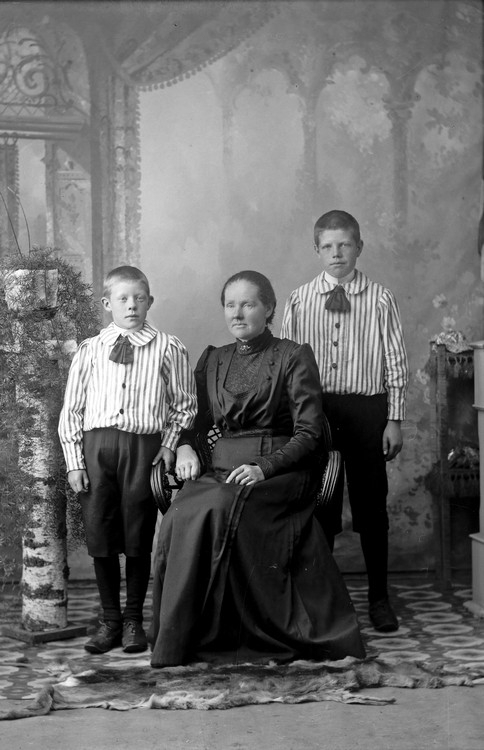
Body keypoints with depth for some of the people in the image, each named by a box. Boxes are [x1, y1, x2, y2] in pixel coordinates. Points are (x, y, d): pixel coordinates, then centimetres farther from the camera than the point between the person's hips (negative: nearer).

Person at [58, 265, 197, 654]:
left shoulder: (167, 349, 4)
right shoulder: (90, 350, 9)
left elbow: (184, 404, 6)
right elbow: (71, 408, 9)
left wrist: (170, 447, -5)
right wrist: (74, 460, 2)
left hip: (144, 445, -2)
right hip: (96, 444, 2)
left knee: (138, 538, 3)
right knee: (100, 535, 5)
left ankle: (133, 621, 18)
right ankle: (110, 620, 18)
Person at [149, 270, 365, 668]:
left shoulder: (294, 357, 1)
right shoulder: (213, 360, 18)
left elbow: (308, 434, -5)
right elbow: (195, 419, 22)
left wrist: (263, 467, -19)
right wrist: (185, 448, -2)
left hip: (279, 468, -4)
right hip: (221, 467, 4)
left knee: (214, 510, -32)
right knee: (181, 512, -28)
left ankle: (180, 641, -22)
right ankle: (172, 640, -18)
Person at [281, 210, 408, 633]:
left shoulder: (380, 300, 0)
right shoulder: (299, 301, 4)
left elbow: (396, 363, 1)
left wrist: (394, 419, -4)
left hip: (367, 409, -1)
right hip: (313, 408, 1)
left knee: (371, 505, 6)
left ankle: (379, 598, 19)